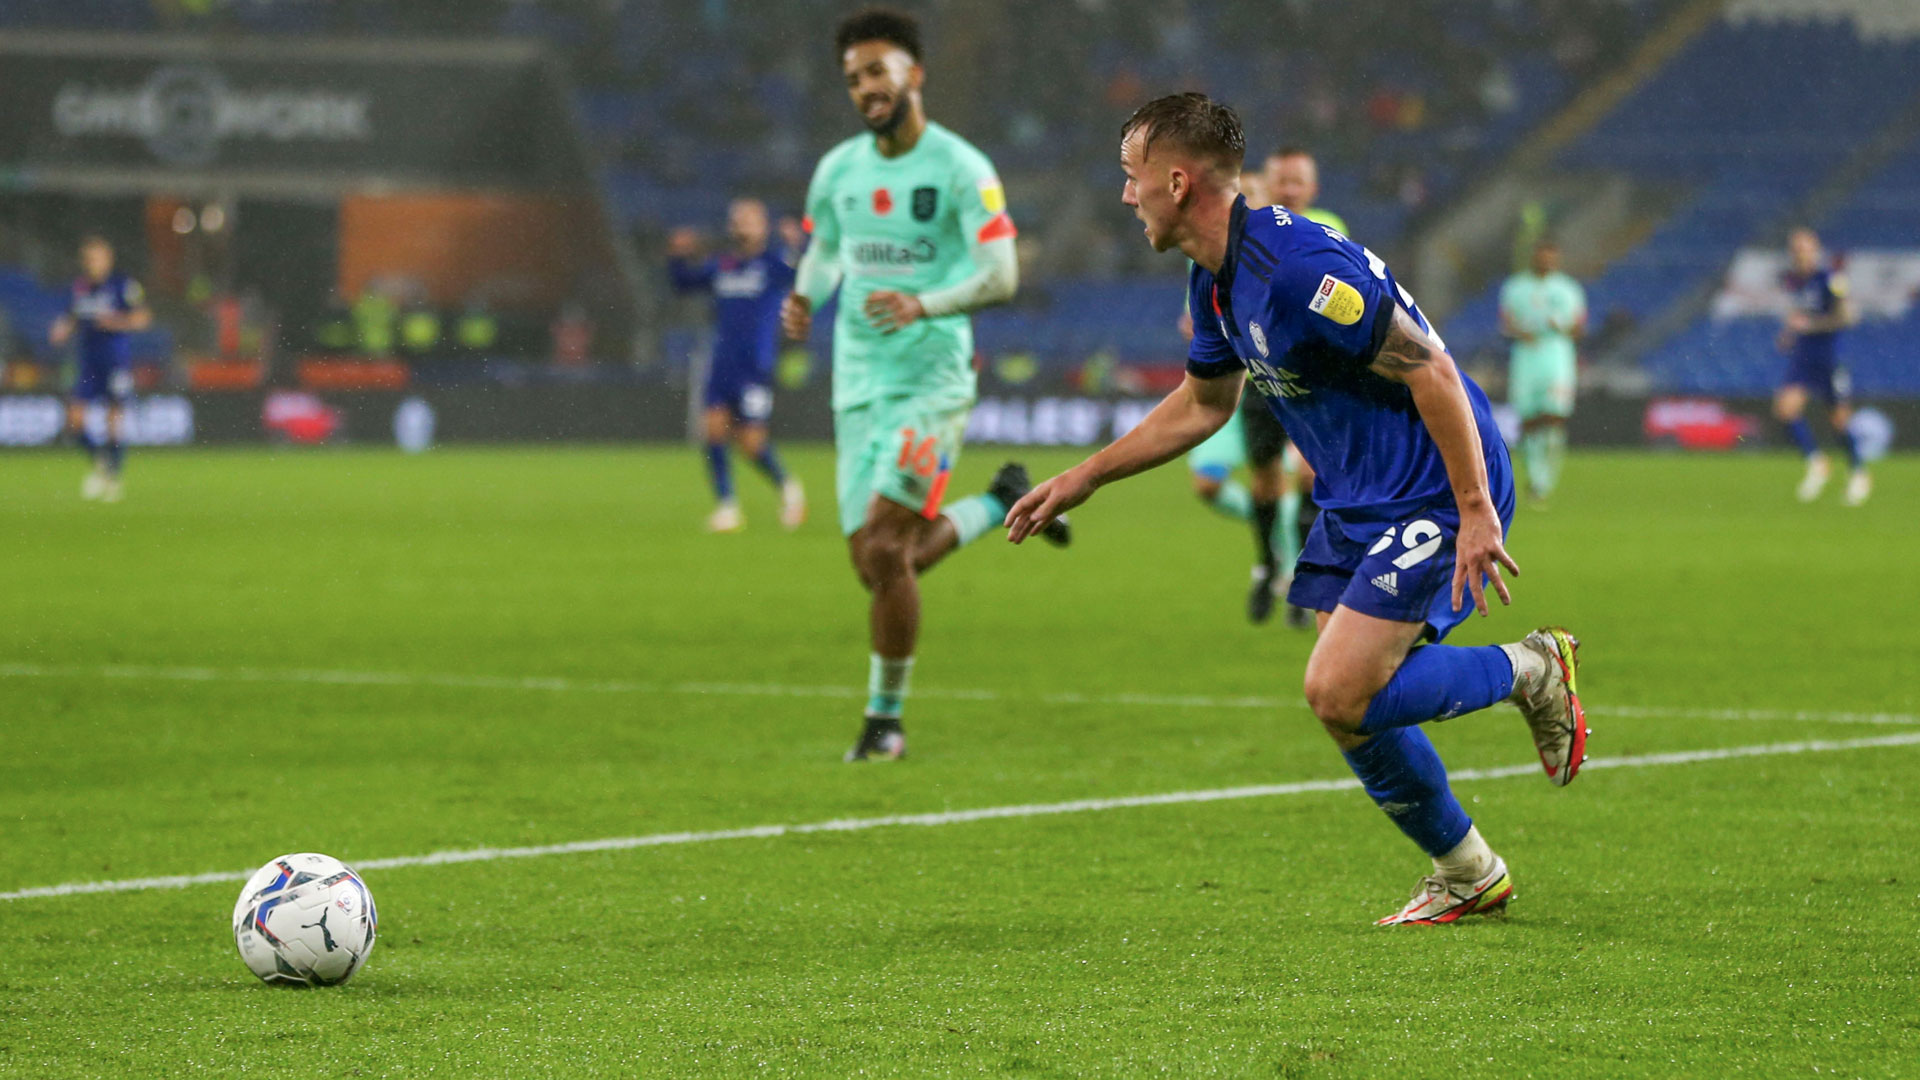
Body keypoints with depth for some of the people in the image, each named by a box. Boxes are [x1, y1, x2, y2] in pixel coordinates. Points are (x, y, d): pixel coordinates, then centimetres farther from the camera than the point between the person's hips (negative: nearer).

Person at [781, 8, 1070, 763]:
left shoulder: (962, 170, -9)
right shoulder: (837, 171, 7)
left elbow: (1001, 276, -14)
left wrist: (925, 305, -30)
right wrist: (806, 298, 0)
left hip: (931, 381, -6)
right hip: (859, 383, 6)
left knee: (886, 550, -15)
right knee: (877, 565, 6)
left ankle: (885, 720, 1)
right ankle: (1001, 504, 33)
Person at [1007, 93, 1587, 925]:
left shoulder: (1299, 268, -26)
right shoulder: (1215, 282, 5)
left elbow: (1430, 370, -25)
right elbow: (1201, 404, 23)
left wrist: (1475, 512, -25)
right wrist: (1083, 479, 22)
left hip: (1432, 496, -9)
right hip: (1354, 503, 9)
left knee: (1340, 695, -17)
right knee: (1349, 703, 6)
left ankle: (1530, 671, 4)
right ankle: (1466, 873, 22)